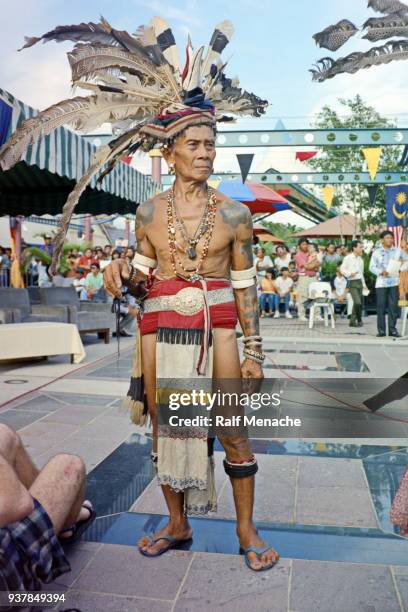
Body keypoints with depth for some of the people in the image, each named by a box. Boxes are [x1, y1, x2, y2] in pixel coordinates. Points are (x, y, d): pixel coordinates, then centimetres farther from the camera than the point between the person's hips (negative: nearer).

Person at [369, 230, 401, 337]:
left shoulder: (397, 251, 10)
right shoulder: (377, 252, 5)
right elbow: (372, 267, 1)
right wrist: (381, 272, -15)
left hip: (394, 282, 2)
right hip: (381, 282, -2)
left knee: (393, 306, 1)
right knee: (381, 306, -2)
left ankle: (392, 329, 8)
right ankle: (381, 330, 5)